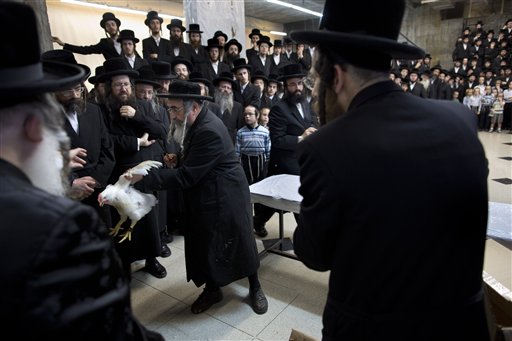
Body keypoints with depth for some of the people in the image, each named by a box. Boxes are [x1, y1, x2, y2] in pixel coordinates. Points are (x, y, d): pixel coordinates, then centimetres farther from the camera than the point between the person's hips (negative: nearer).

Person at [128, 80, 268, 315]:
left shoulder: (209, 130, -28)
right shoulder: (197, 122, 1)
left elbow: (185, 176, -28)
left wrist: (145, 177, -24)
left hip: (225, 198, -8)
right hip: (206, 197, 9)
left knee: (239, 242, 10)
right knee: (204, 245, 15)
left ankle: (255, 287, 34)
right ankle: (212, 289, 36)